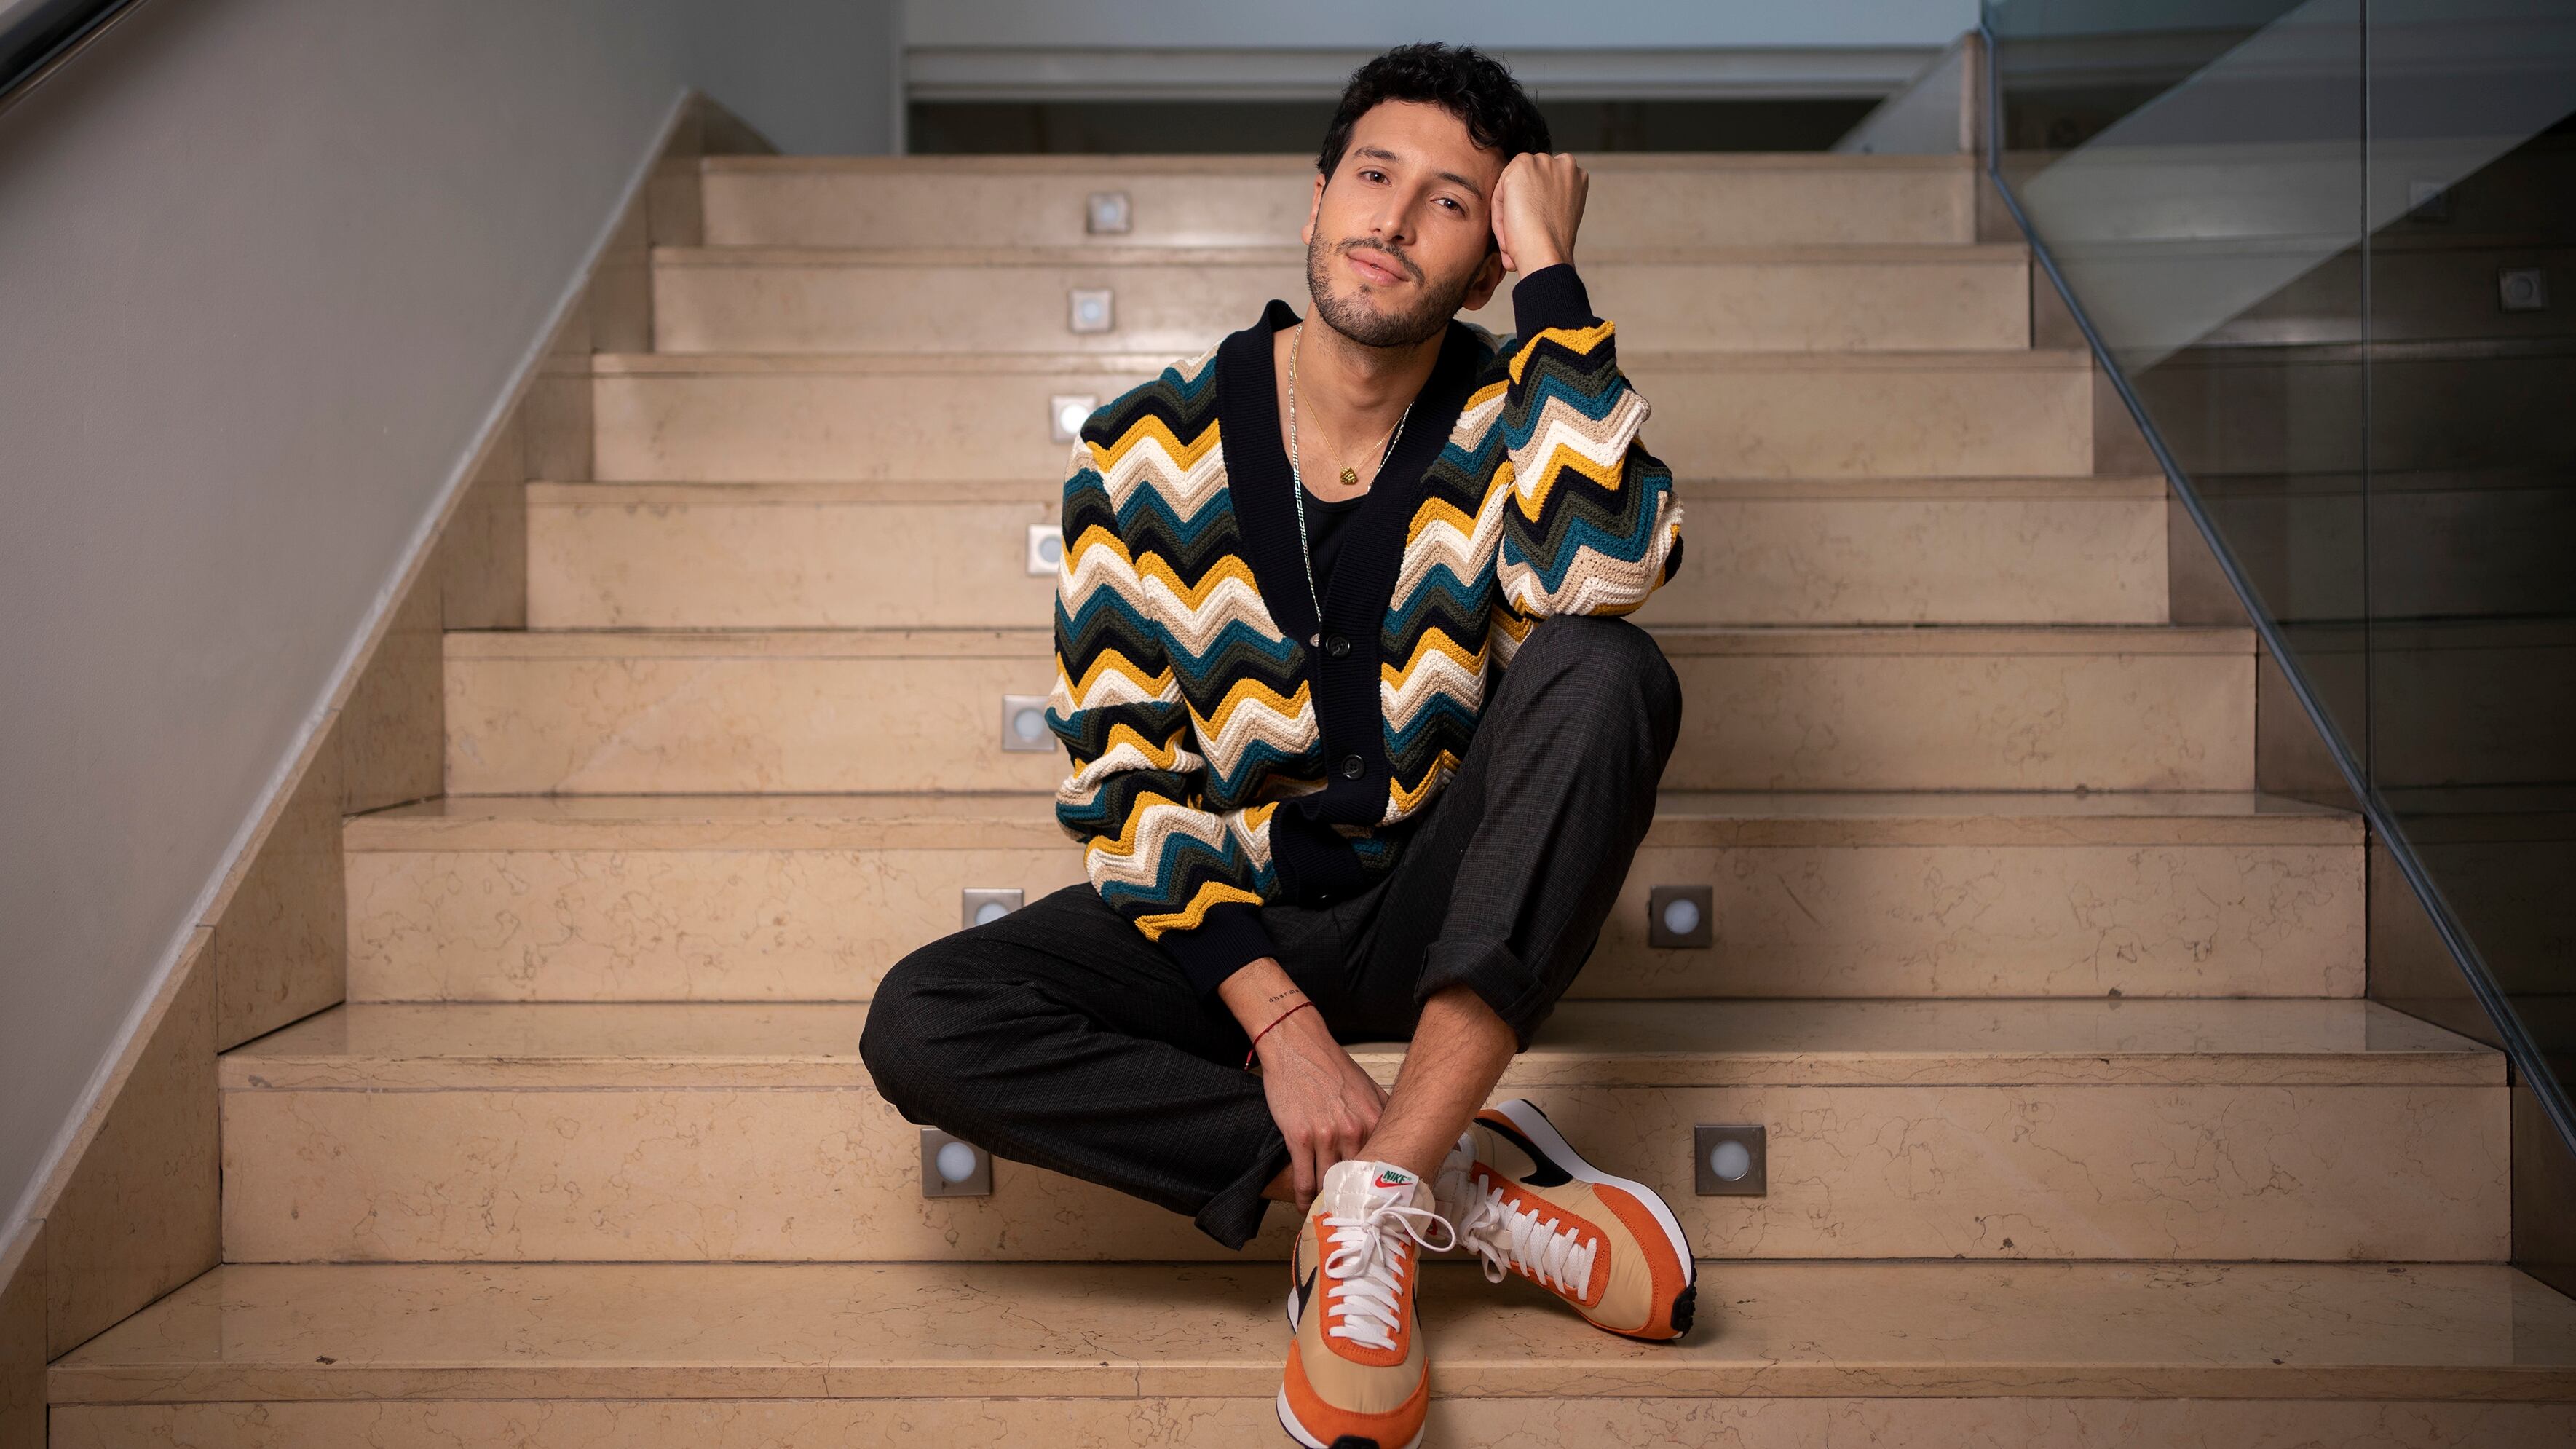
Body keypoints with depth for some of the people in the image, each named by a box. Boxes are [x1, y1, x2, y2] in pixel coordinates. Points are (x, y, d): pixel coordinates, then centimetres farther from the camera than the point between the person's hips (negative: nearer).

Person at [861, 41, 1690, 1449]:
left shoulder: (1509, 422, -5)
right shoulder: (1148, 450, -6)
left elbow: (1606, 567, -30)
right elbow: (1120, 767, -9)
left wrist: (1548, 271, -21)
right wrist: (1274, 1014, -20)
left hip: (1437, 911, 0)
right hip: (1223, 912, 1)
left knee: (1605, 671, -27)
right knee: (920, 1026, -25)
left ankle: (1373, 1186, -31)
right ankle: (1458, 1180, -24)